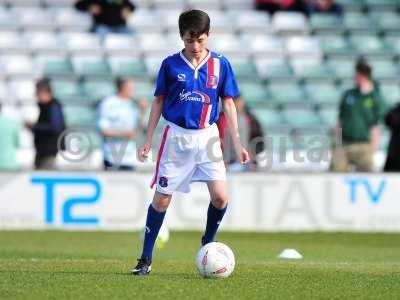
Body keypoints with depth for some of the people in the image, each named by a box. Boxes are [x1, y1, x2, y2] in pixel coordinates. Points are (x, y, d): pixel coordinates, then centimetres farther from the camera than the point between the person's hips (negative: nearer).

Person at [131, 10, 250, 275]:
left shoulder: (220, 64, -1)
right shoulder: (171, 64, -3)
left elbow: (228, 105, 5)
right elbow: (159, 102, 7)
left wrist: (237, 144, 0)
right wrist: (148, 141, 5)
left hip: (207, 136, 1)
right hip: (176, 136, -1)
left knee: (221, 196, -12)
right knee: (162, 199, -1)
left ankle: (208, 243, 14)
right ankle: (146, 259, 9)